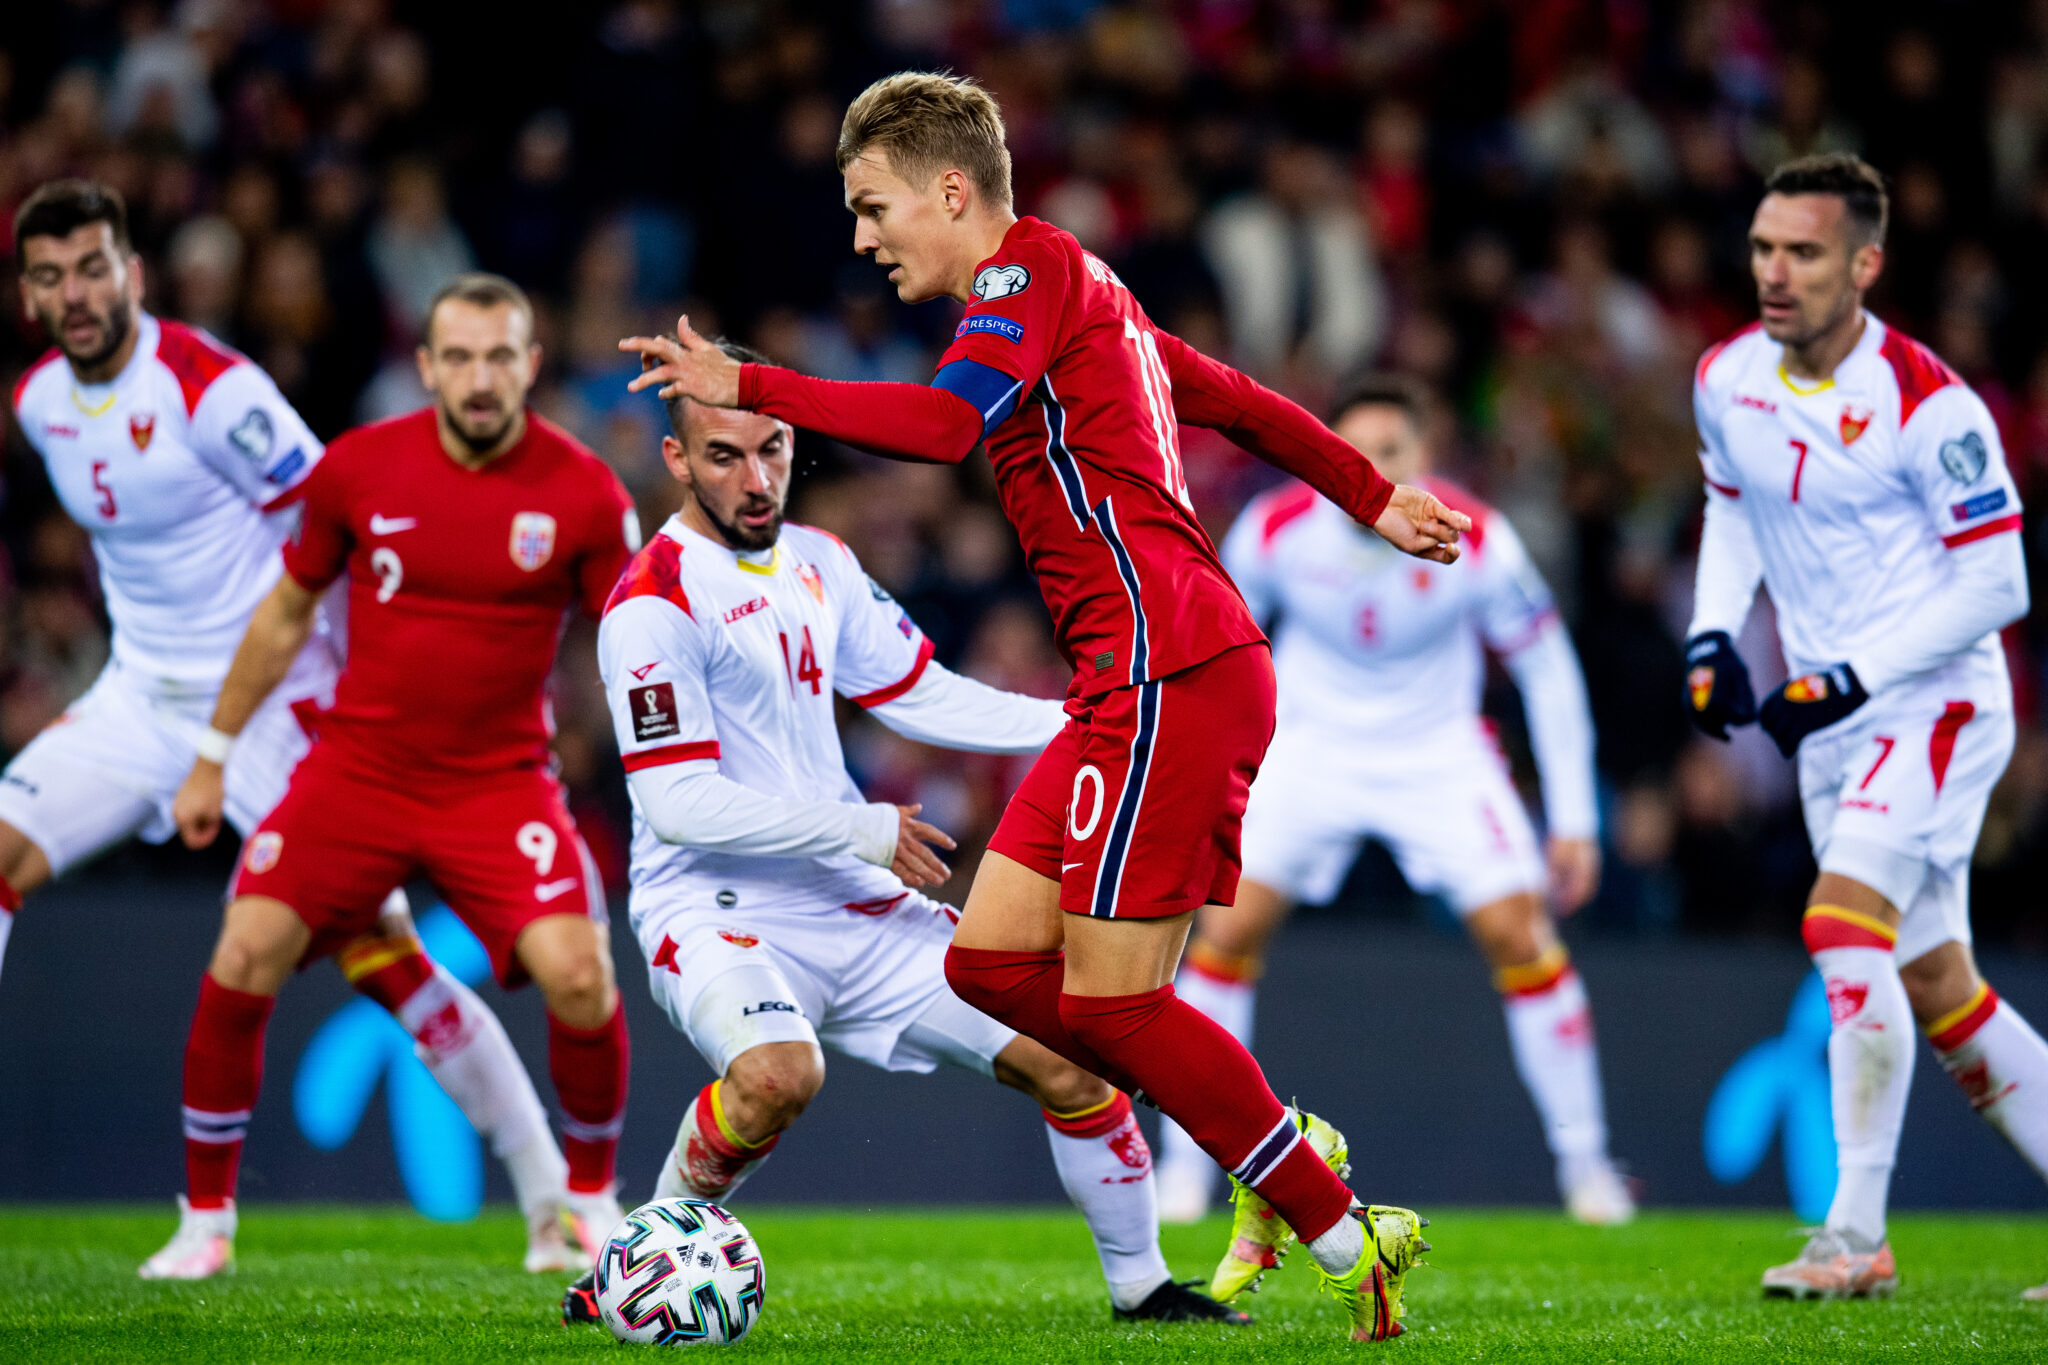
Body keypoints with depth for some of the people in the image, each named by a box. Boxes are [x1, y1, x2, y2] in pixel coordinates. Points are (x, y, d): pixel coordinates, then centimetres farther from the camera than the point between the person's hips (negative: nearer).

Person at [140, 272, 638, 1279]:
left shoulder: (583, 494, -9)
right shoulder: (358, 466, -4)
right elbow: (286, 611, 10)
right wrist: (212, 758, 13)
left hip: (500, 782, -1)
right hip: (356, 769, 1)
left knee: (579, 977, -19)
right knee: (241, 963, -13)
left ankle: (592, 1199, 9)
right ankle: (205, 1222, 5)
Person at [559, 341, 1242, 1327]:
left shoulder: (820, 565, 10)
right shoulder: (655, 605, -15)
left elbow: (921, 697, 17)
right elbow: (679, 805, -18)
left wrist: (1081, 722, 6)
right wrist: (858, 828, -18)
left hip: (858, 909, 7)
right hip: (715, 907, -7)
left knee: (1066, 1055, -1)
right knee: (778, 1073, -37)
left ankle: (1140, 1284, 18)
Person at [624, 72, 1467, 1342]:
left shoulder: (1033, 266, -6)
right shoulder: (1079, 291, 23)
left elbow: (947, 422, -24)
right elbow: (1238, 400, 34)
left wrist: (745, 386, -24)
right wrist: (1374, 497, 46)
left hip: (1169, 673, -10)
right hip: (1144, 679, 10)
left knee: (1108, 997, -8)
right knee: (993, 958, 5)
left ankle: (1345, 1235, 0)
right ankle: (1283, 1151, 11)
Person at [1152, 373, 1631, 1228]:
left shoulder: (1474, 540, -20)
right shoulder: (1276, 530, -17)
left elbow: (1547, 669, -7)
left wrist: (1573, 819, -8)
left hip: (1437, 752, -1)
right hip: (1310, 743, 1)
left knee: (1518, 931, -14)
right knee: (1229, 924, -14)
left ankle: (1584, 1163, 0)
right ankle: (1183, 1168, -3)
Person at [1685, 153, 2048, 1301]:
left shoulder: (1929, 406, -19)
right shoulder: (1728, 381, 1)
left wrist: (1855, 679, -20)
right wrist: (1714, 635, 5)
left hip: (1936, 701, -7)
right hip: (1831, 721, 7)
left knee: (1843, 923, -22)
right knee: (1935, 987, 10)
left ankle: (1857, 1237, -18)